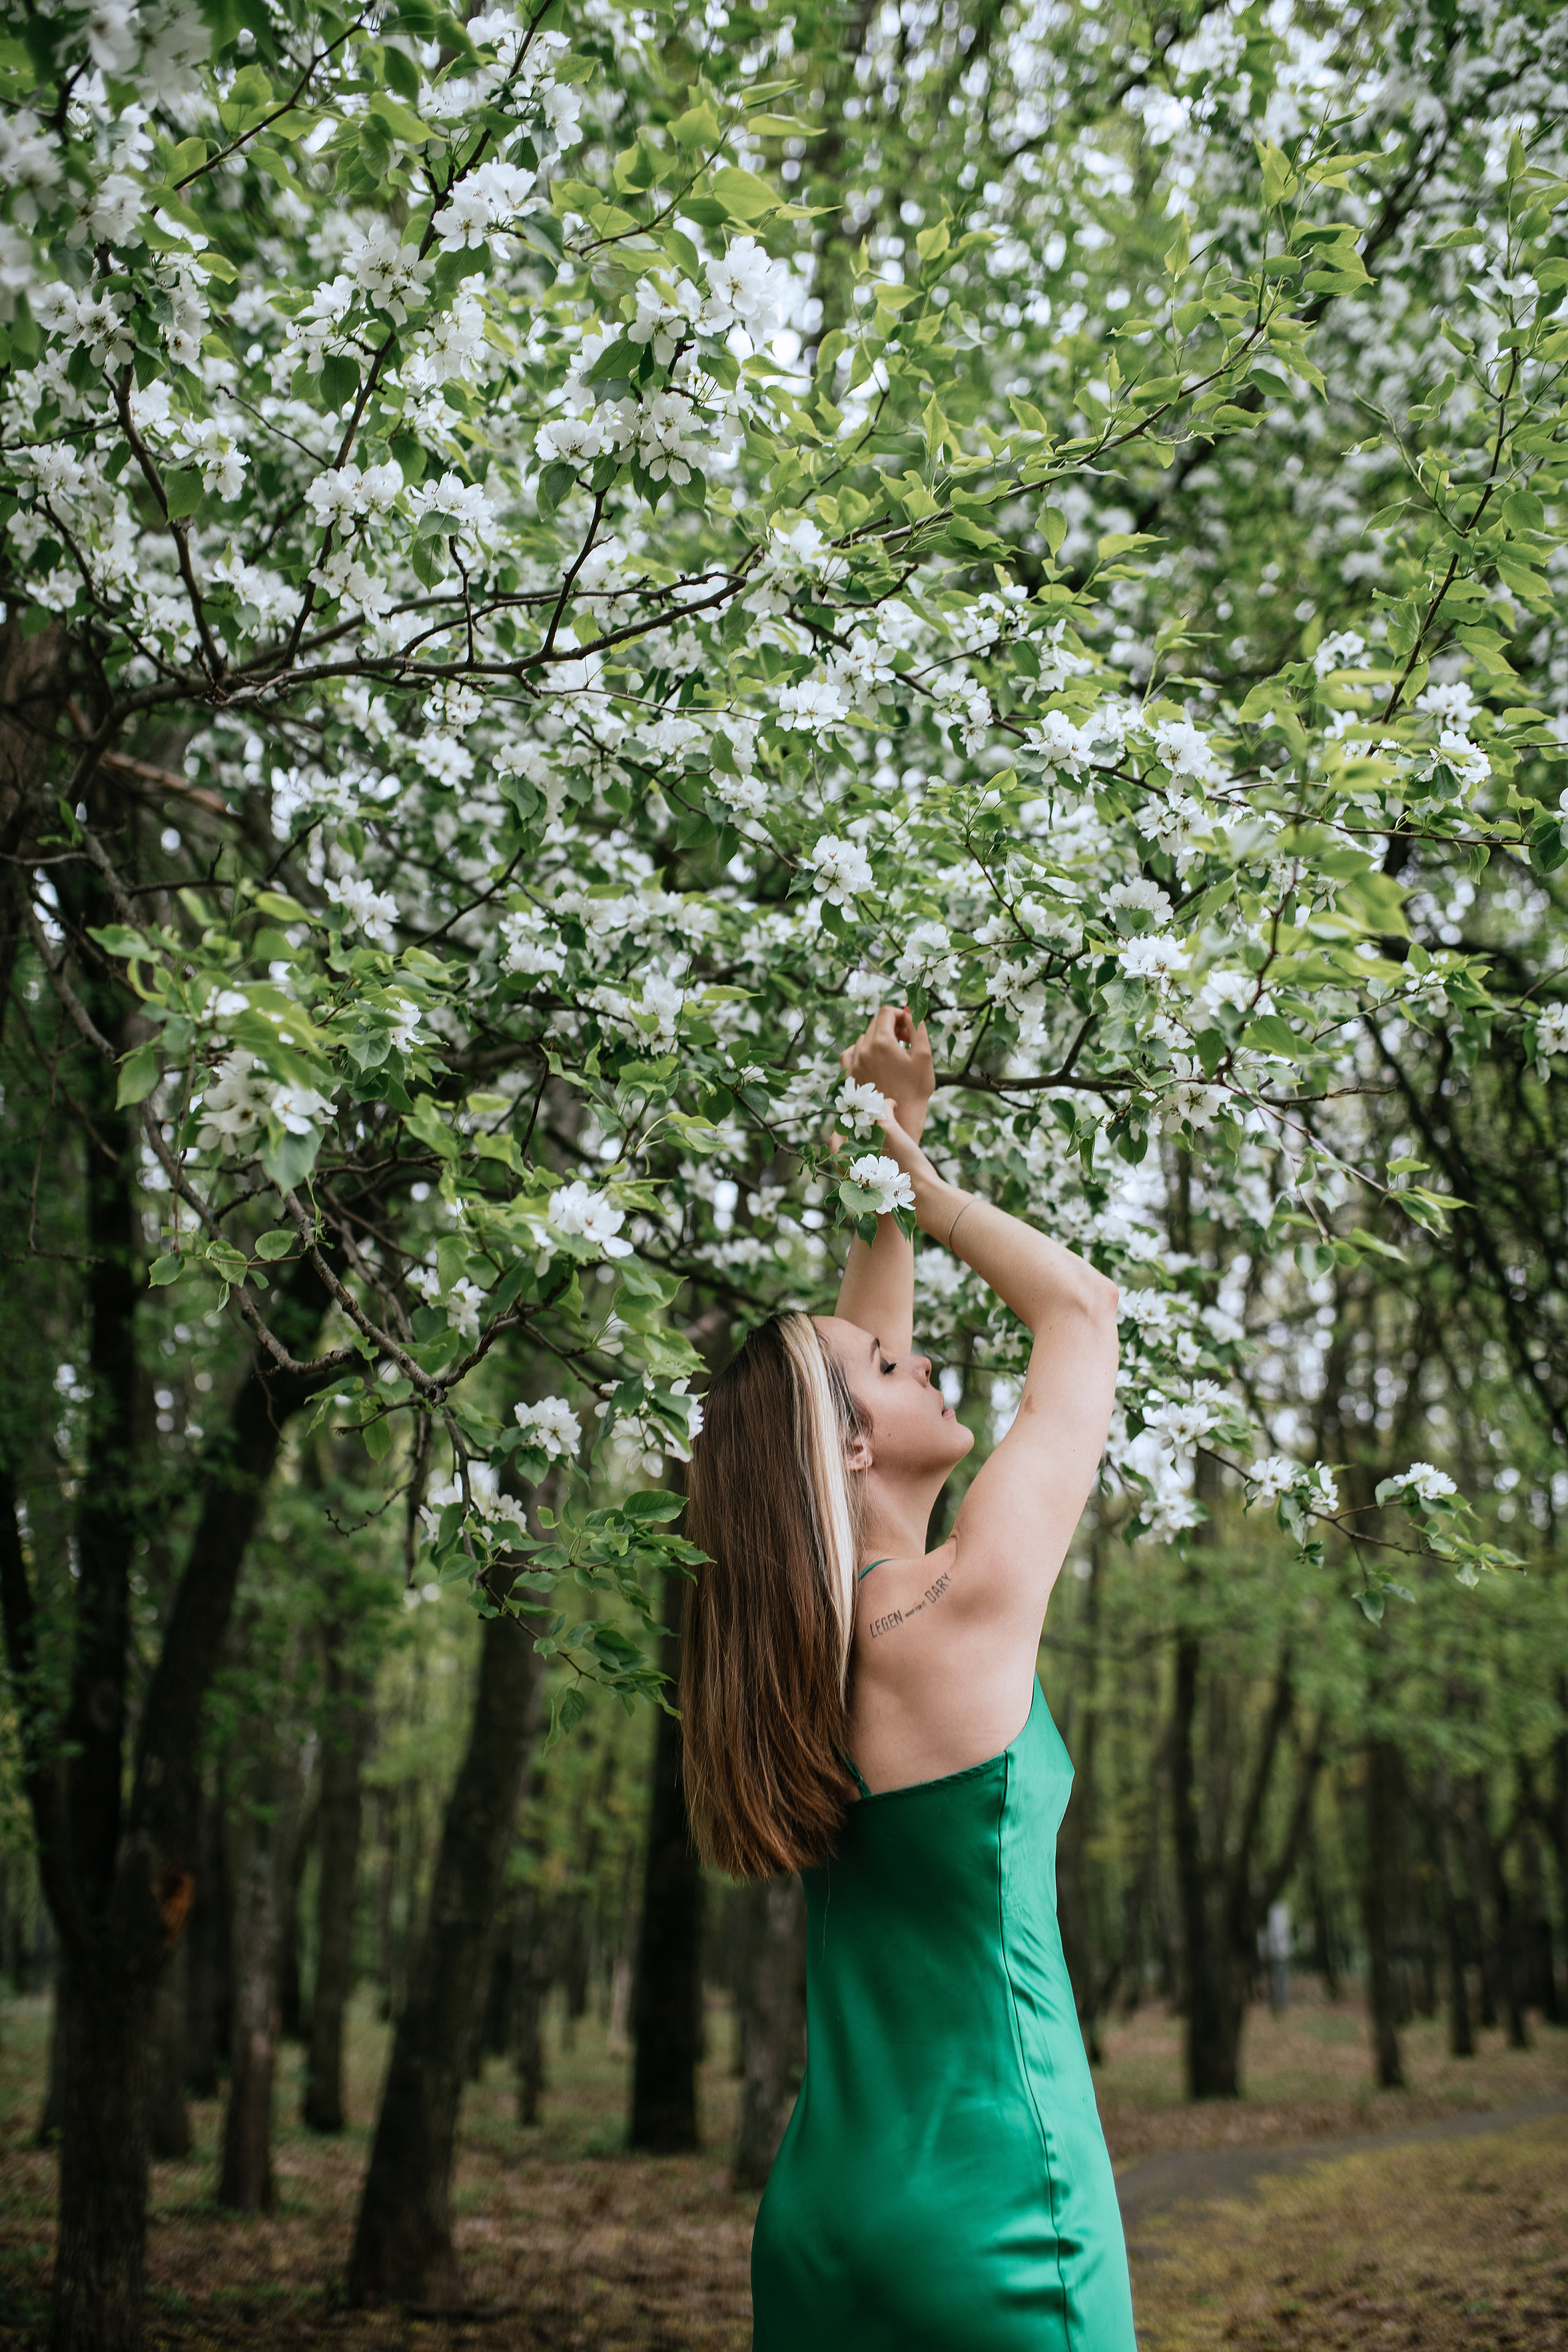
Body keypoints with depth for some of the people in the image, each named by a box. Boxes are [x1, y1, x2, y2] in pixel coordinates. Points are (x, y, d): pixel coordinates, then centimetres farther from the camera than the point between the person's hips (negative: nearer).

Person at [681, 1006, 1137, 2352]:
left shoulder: (812, 1634, 2)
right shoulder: (965, 1610, -16)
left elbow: (855, 1345, 16)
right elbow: (1085, 1308, -5)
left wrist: (892, 1148, 17)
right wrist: (910, 1170, 4)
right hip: (991, 2209, -7)